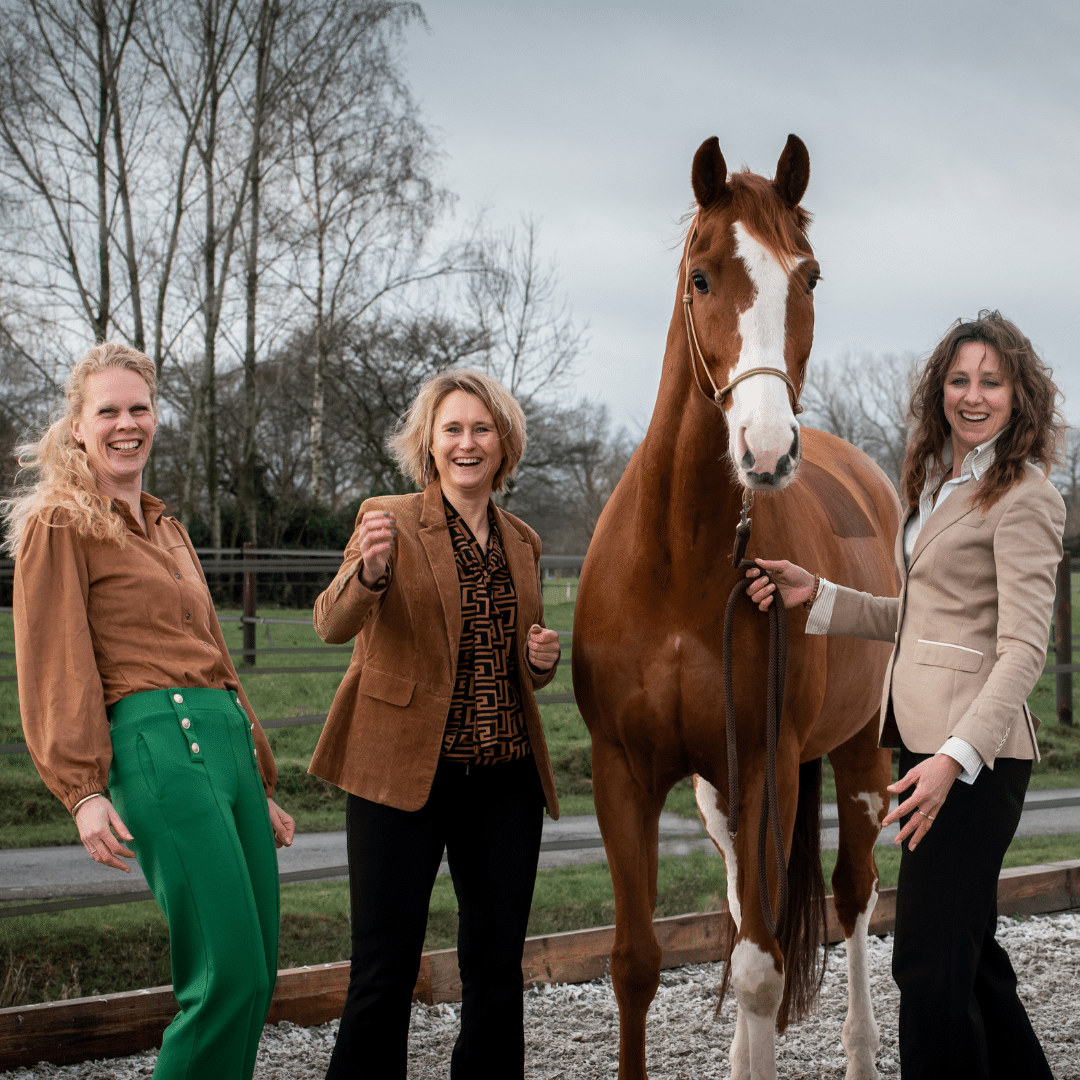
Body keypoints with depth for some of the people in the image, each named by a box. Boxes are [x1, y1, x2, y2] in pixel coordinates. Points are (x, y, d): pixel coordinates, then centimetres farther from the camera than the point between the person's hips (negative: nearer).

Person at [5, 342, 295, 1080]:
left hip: (227, 740, 8)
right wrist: (82, 791, -14)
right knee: (228, 975, -14)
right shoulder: (59, 524, 2)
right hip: (160, 743, -8)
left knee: (256, 976, 4)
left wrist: (262, 782, 28)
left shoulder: (168, 531, 25)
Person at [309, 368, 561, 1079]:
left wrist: (543, 660, 0)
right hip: (403, 772, -5)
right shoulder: (388, 520, -1)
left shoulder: (522, 542, 14)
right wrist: (368, 571, -37)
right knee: (385, 973, -4)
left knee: (498, 971, 9)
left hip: (505, 778, 5)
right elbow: (332, 625, -16)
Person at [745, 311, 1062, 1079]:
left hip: (976, 753, -9)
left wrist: (956, 756, -29)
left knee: (929, 961, -9)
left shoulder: (1023, 497, -11)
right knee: (970, 953, 16)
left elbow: (1023, 648, -19)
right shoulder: (938, 483, 17)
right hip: (930, 740, 9)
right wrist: (816, 598, 11)